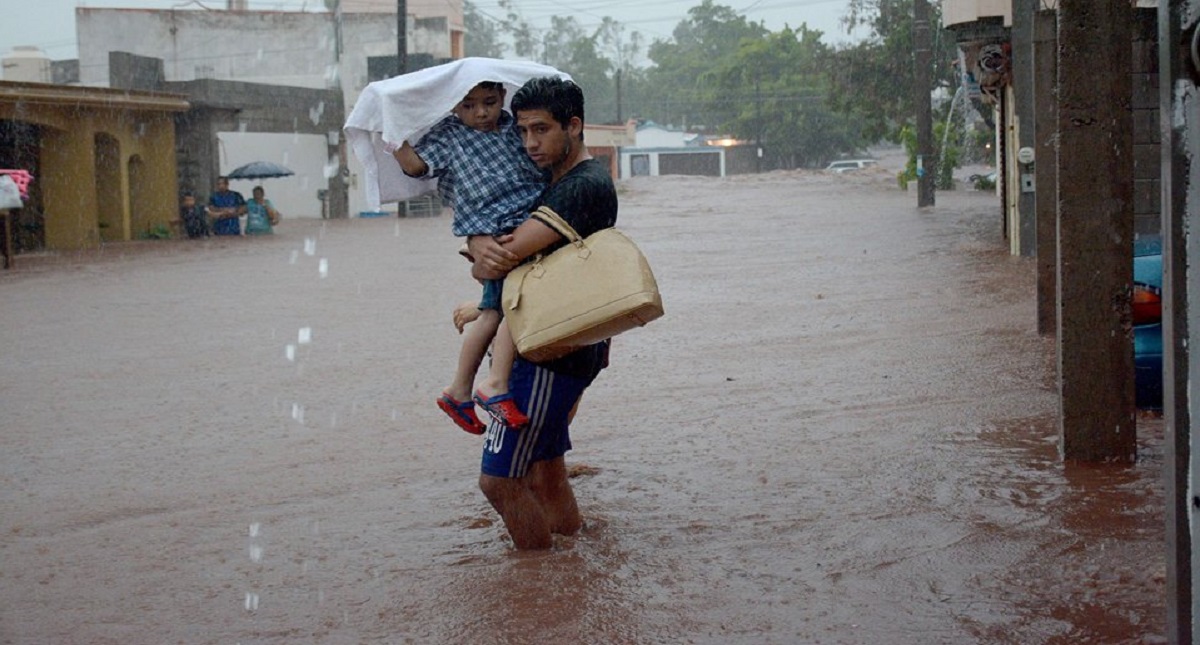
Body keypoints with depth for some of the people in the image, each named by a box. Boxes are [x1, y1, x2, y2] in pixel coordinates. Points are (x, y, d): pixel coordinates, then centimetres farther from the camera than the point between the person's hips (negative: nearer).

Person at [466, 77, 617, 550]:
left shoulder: (584, 187, -18)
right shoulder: (549, 181, 16)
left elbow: (501, 262, -23)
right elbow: (479, 229, 11)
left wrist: (483, 266, 1)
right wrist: (480, 244, -14)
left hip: (554, 354, -10)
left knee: (499, 479, -7)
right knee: (543, 472, 18)